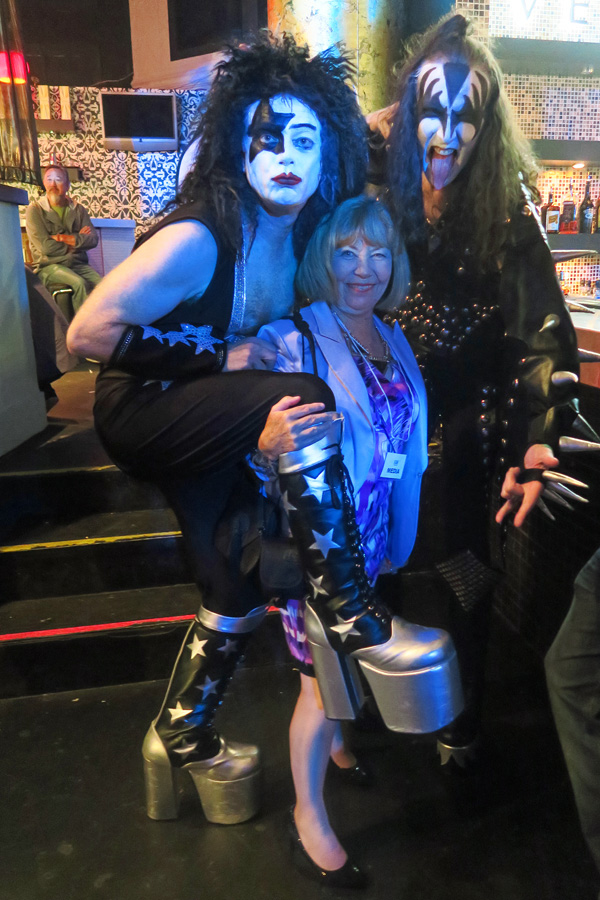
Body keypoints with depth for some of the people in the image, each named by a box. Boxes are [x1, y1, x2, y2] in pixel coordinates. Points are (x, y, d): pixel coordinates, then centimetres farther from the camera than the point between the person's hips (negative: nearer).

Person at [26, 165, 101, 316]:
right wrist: (78, 239, -2)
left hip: (78, 263, 3)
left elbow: (93, 239, 1)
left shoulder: (78, 209, 13)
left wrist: (65, 238, -12)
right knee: (79, 283, -33)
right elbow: (45, 246, -10)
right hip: (50, 265, -3)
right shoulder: (35, 210, 1)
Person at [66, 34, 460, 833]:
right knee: (305, 398, -28)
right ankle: (348, 616, -20)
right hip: (140, 413, -6)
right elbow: (91, 332, -24)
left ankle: (181, 737, 25)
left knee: (239, 581, 2)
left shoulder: (304, 235, -1)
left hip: (205, 425, 7)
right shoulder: (200, 238, -21)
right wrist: (220, 356, -22)